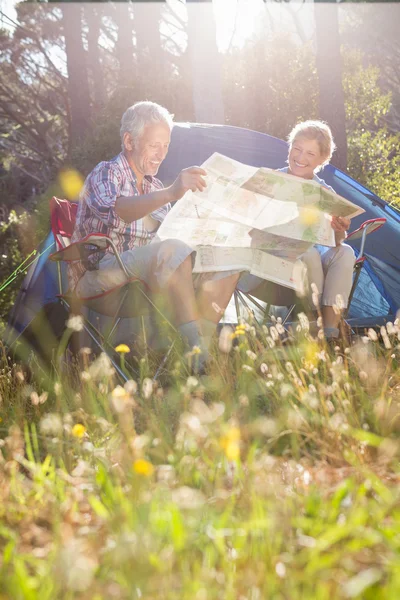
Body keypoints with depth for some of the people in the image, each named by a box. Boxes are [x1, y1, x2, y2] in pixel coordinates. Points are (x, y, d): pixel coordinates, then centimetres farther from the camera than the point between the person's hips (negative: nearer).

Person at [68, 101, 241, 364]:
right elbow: (113, 210, -30)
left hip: (146, 272, 8)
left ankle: (201, 349, -21)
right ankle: (195, 349, -41)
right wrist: (170, 194, -46)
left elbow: (172, 231, 24)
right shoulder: (106, 173, -6)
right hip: (98, 275, -8)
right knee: (172, 251, -36)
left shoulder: (154, 185, 19)